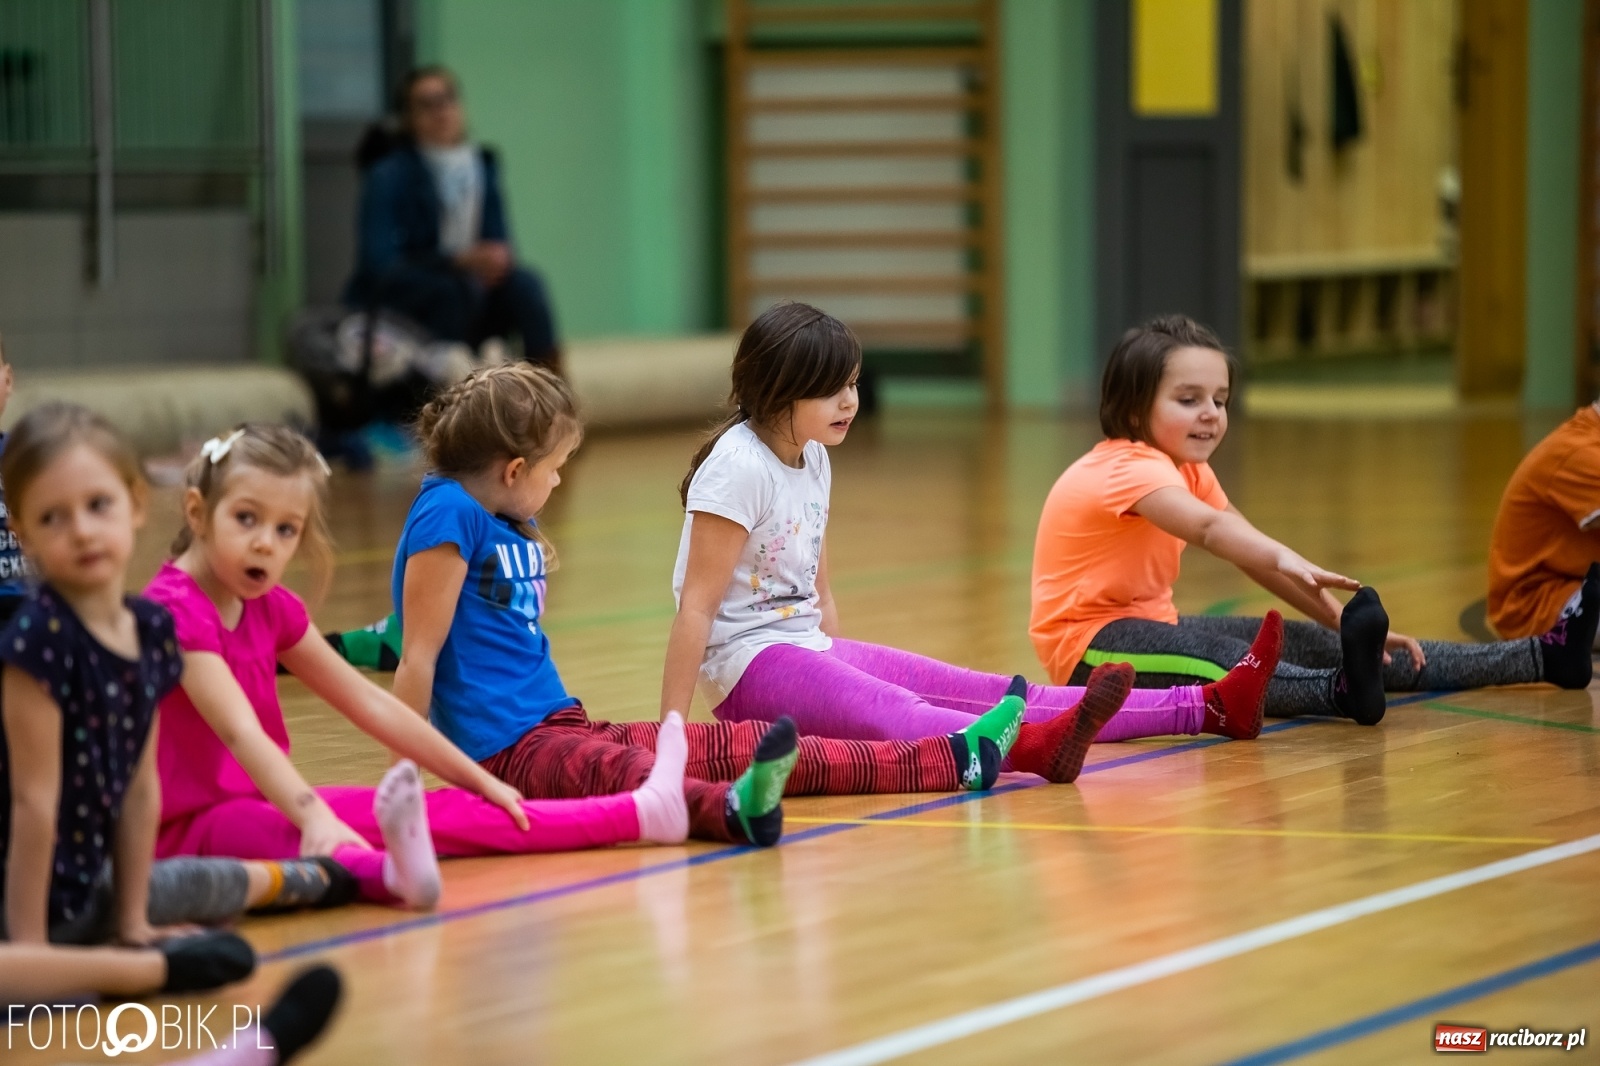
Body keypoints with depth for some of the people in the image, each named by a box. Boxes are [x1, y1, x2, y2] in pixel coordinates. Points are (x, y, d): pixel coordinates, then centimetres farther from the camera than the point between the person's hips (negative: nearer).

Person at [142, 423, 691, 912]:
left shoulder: (270, 607, 8)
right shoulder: (173, 609, -19)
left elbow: (369, 702, 14)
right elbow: (240, 732, -33)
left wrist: (478, 782, 15)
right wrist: (314, 817, -47)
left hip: (266, 802, 9)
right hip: (188, 825, -9)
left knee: (442, 812, 4)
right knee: (302, 840, -40)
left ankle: (639, 813, 8)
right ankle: (395, 871, -72)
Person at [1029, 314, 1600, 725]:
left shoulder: (1187, 470, 8)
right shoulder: (1128, 467, -22)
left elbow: (1252, 550, 4)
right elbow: (1207, 526, -41)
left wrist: (1340, 619, -7)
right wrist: (1287, 560, -58)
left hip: (1149, 624, 8)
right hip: (1088, 643, -8)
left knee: (1305, 642, -2)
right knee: (1213, 653, -37)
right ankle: (1341, 692, -65)